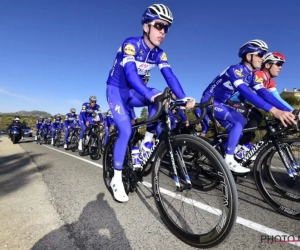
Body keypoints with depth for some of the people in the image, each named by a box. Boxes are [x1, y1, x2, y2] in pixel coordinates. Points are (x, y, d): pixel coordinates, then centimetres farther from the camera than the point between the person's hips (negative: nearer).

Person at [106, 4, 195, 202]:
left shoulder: (159, 54, -5)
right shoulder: (131, 44, -22)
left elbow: (170, 76, -17)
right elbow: (130, 73, -38)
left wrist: (184, 98, -34)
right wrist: (150, 95, -54)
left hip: (133, 92, 5)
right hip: (116, 90, -5)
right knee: (126, 130, -20)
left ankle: (148, 140, -10)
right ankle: (117, 179, -5)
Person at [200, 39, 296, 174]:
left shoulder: (253, 76, 3)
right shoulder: (235, 70, -23)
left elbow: (264, 94, -8)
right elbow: (246, 93, -38)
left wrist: (288, 111, -20)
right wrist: (274, 111, -46)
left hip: (220, 104, 9)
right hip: (209, 101, -9)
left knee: (237, 131, 3)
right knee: (240, 121, -24)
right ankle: (228, 160, -19)